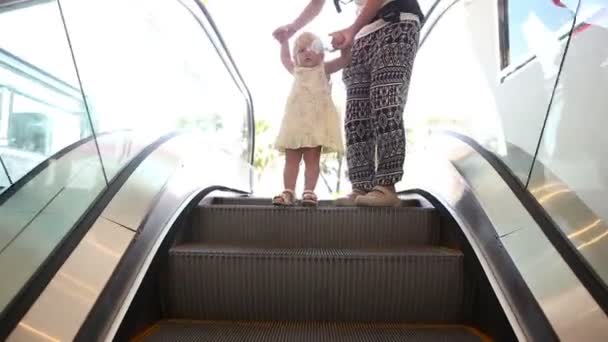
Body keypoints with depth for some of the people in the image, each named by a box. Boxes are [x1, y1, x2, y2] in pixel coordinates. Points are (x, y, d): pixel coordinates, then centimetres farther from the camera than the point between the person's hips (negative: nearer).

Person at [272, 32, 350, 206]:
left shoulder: (323, 68, 10)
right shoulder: (296, 70, 23)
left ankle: (309, 191, -3)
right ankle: (288, 192, 2)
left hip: (317, 120, -4)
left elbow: (345, 58, 5)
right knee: (291, 159, 1)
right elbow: (285, 59, 42)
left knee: (312, 159, -4)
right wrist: (284, 41, 38)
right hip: (295, 120, 4)